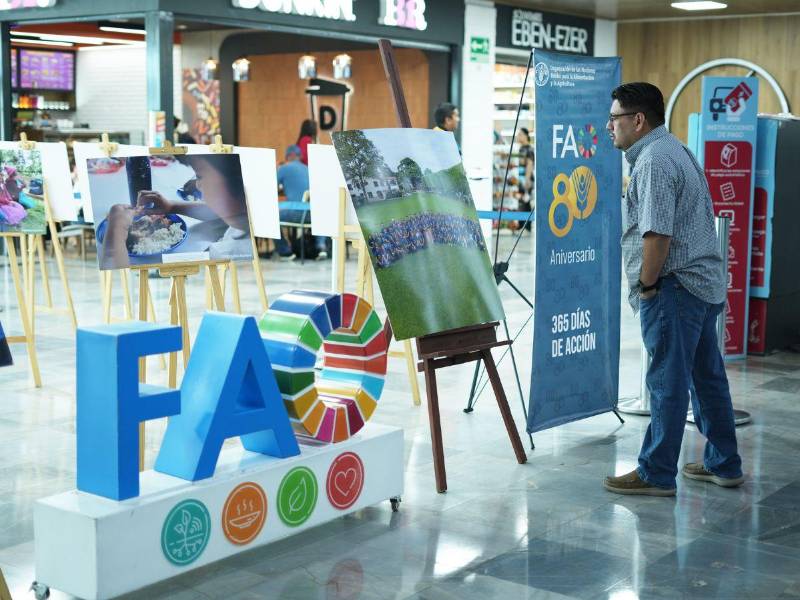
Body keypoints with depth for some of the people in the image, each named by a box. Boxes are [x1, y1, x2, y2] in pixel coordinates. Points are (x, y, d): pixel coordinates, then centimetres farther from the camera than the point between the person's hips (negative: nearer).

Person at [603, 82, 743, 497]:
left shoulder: (654, 160, -16)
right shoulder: (675, 150, 18)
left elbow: (658, 233, -24)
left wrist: (647, 285, -13)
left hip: (675, 287, -11)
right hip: (705, 282, 11)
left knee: (668, 382, -4)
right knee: (707, 376, 16)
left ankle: (656, 475, 4)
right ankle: (723, 465, 25)